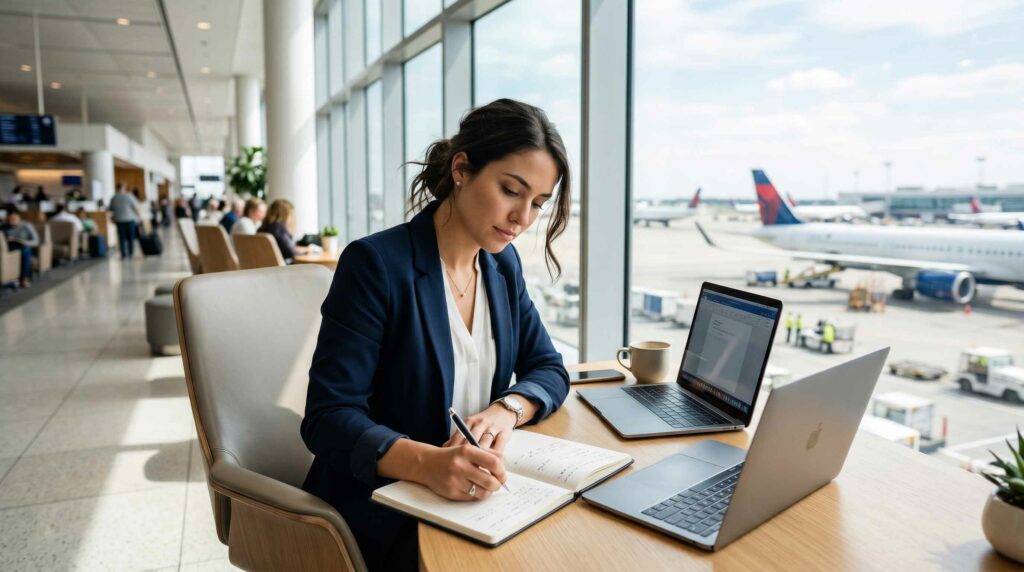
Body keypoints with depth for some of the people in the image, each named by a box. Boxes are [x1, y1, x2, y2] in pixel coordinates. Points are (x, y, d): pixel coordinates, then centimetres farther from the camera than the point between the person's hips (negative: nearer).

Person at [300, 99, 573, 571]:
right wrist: (428, 462, -36)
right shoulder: (377, 264, -17)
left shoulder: (503, 264, 4)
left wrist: (507, 409, -16)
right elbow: (329, 417, -19)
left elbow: (548, 370, 6)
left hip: (472, 494, 6)